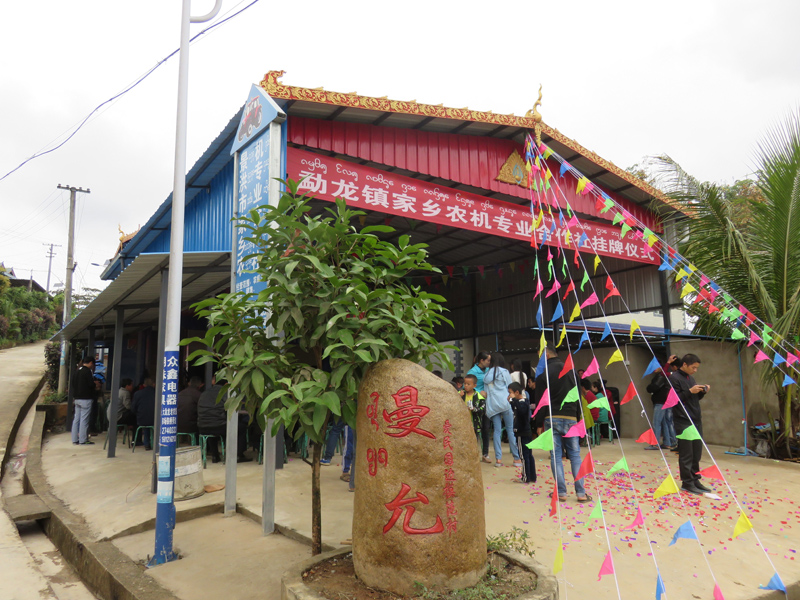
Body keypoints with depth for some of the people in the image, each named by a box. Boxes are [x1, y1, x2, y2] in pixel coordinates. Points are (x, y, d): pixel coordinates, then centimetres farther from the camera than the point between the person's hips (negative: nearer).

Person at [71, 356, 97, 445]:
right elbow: (91, 384, -16)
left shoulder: (78, 371, 12)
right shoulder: (88, 371, -13)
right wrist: (95, 390, 2)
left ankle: (75, 439, 16)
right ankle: (83, 440, -1)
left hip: (77, 398, 8)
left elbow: (74, 384, 17)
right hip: (86, 398, -8)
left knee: (76, 419, 11)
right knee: (84, 419, -4)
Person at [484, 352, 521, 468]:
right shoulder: (504, 372, 1)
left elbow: (485, 392, 14)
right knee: (510, 430, 1)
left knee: (497, 431, 4)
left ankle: (498, 459, 0)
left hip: (492, 405, 3)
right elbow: (510, 388, 2)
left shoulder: (487, 374, 13)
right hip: (505, 403, -3)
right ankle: (516, 458, 3)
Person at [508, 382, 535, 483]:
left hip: (522, 434, -10)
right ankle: (532, 477, 20)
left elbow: (521, 410, -39)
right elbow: (516, 411, 28)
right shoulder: (524, 400, 14)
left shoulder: (522, 402, -17)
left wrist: (513, 399, -33)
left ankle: (525, 478, 4)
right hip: (527, 432, 10)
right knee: (529, 455, 13)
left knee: (524, 456, -2)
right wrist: (511, 401, 15)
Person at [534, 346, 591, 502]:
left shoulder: (544, 372, -5)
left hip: (552, 419, -3)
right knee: (575, 455, 9)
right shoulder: (571, 370, 9)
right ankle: (581, 493, 7)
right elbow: (578, 397, 13)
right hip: (571, 418, 3)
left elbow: (540, 401, -5)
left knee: (556, 456, 4)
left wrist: (539, 424, 1)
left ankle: (561, 492, 6)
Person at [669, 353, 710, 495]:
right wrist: (690, 391, -21)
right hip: (683, 422, -8)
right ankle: (687, 483, 5)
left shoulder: (690, 378, 15)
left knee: (697, 453, 10)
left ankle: (695, 480, 19)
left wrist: (703, 392, 3)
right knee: (686, 454, -2)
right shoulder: (674, 378, -11)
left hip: (696, 421, 8)